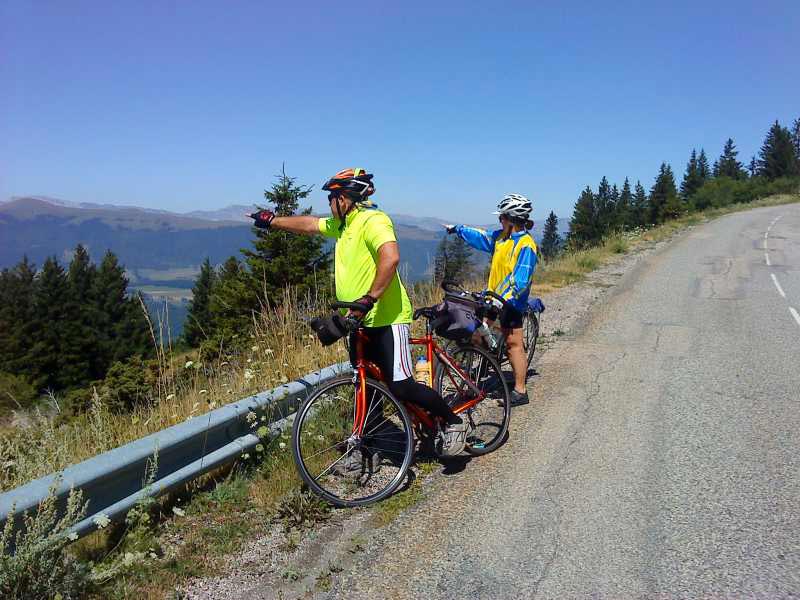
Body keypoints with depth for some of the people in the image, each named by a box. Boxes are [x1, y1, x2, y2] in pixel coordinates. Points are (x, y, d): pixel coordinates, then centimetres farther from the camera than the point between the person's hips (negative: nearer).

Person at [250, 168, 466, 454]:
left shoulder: (373, 221, -16)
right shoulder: (343, 224, 14)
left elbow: (390, 257, -33)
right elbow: (309, 224, 28)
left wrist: (369, 299, -35)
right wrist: (271, 220, 32)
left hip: (387, 319, -10)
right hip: (360, 321, 10)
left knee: (401, 387, -11)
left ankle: (453, 421, 9)